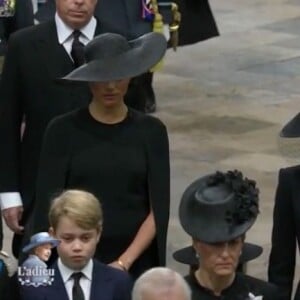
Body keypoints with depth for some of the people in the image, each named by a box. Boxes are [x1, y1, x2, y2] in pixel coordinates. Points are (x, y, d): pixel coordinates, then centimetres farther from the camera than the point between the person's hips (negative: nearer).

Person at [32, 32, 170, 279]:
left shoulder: (151, 131, 2)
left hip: (137, 263, 1)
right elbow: (47, 206, -2)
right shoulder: (63, 130, 0)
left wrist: (124, 262, -11)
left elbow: (158, 208, -2)